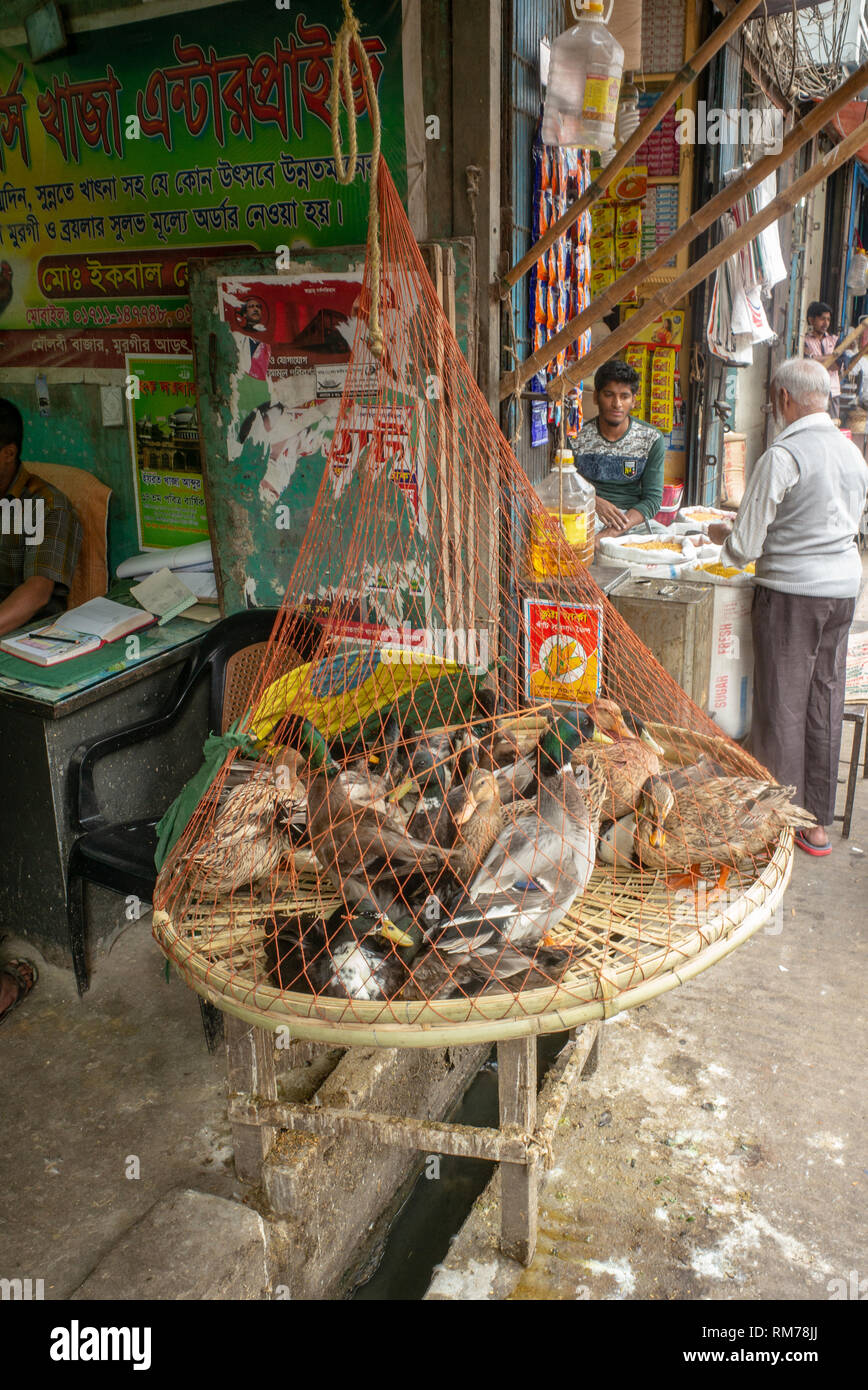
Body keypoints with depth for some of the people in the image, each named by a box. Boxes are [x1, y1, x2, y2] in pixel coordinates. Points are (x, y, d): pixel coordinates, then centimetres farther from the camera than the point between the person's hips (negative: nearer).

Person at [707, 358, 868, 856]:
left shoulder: (781, 456, -14)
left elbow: (746, 545, -12)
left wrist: (722, 533, 9)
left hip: (791, 591, -7)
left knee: (782, 707, 3)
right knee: (825, 702, 13)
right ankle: (818, 821, 22)